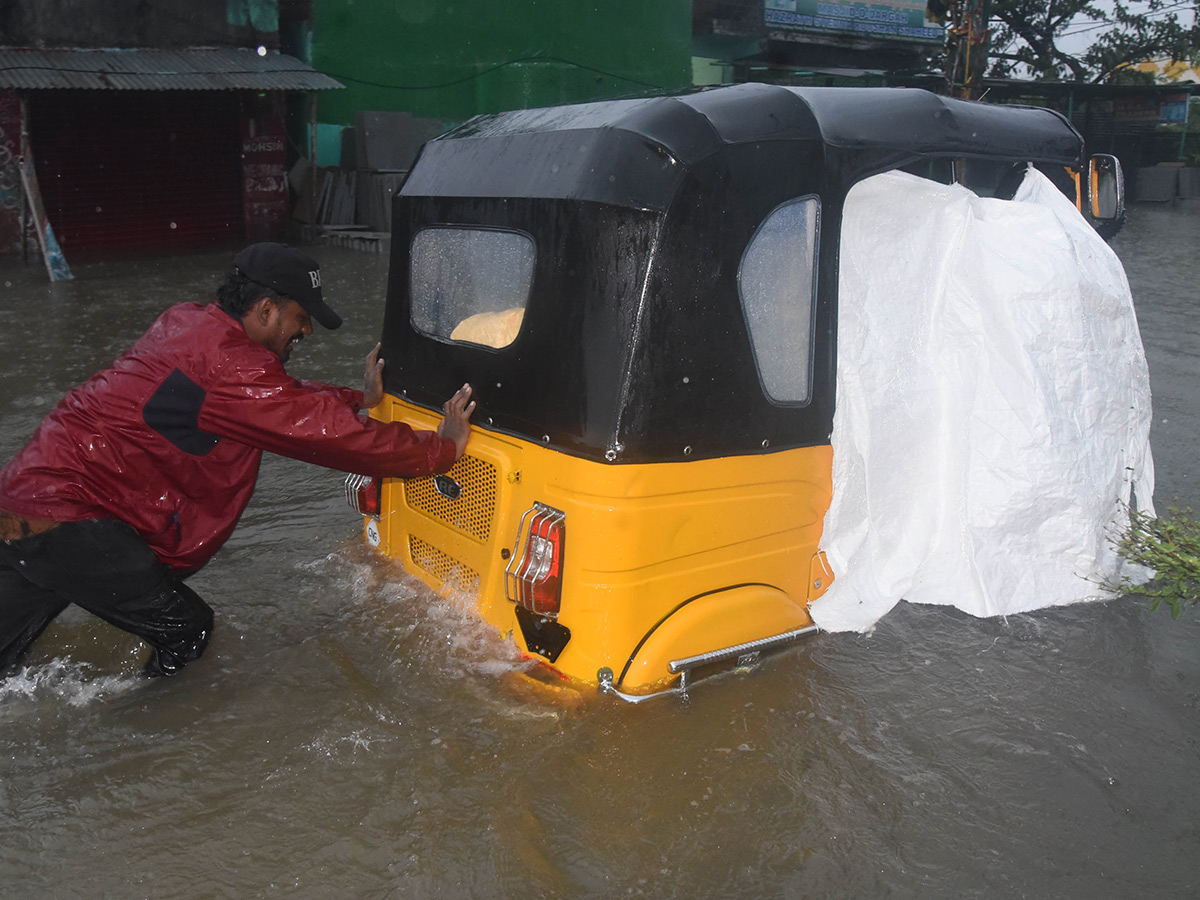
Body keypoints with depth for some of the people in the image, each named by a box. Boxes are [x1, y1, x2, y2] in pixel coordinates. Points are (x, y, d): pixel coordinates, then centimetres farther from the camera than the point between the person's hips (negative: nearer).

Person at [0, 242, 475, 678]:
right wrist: (442, 447, -10)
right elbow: (330, 435, -18)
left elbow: (288, 399, 21)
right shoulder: (228, 367, -20)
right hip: (67, 519, -10)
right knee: (185, 630, 0)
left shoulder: (190, 323, 10)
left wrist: (361, 399, 23)